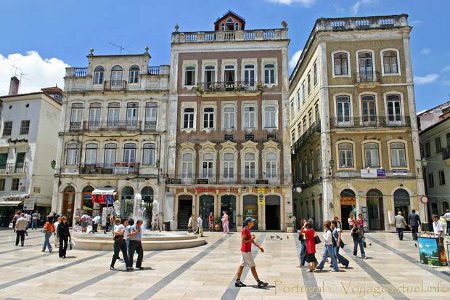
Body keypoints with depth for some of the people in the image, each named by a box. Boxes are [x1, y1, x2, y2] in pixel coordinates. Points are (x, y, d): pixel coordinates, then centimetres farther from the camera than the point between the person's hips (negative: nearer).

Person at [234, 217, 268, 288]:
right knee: (252, 266, -2)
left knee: (242, 265, 12)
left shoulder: (249, 229, 11)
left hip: (245, 251, 10)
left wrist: (259, 246, 14)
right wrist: (251, 238, -22)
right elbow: (243, 241, -23)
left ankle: (237, 281, 18)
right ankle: (259, 282, 5)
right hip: (246, 251, -10)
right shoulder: (245, 230, -19)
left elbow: (252, 241, 17)